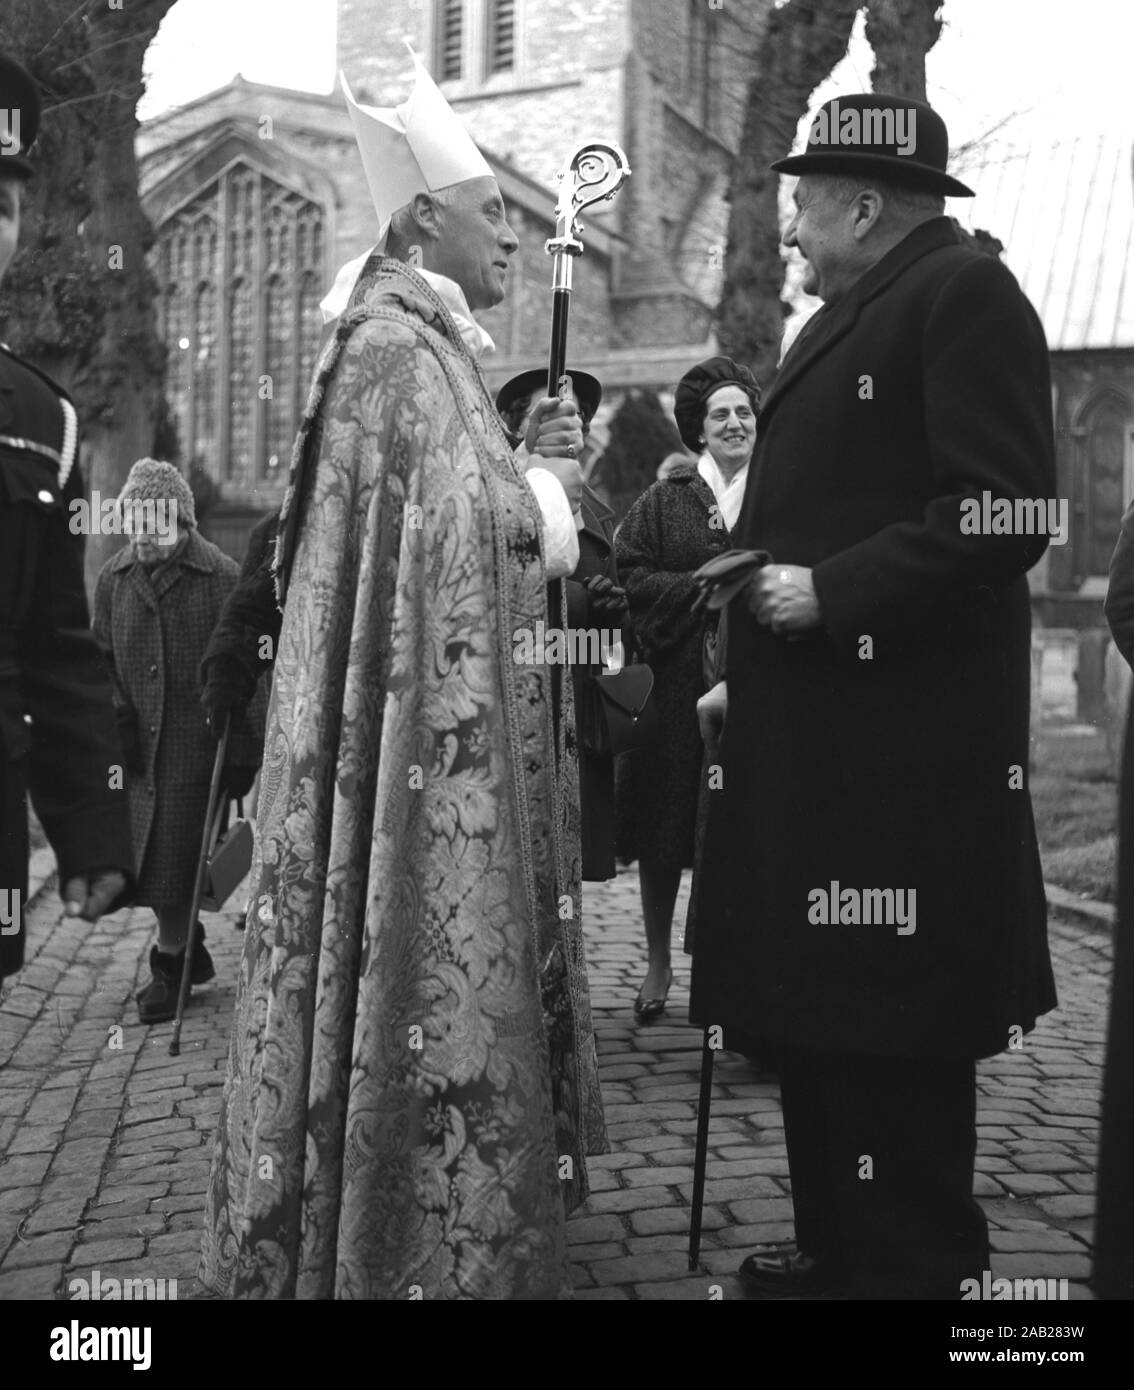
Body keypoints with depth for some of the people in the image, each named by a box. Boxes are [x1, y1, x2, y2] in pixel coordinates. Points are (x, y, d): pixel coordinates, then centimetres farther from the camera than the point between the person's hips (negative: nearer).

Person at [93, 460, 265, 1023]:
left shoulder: (222, 577, -7)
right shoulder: (113, 578, 8)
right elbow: (101, 659, 14)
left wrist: (244, 752, -8)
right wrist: (114, 718, -1)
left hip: (196, 739, -5)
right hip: (137, 745, 5)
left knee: (173, 857, -4)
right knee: (146, 857, 10)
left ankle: (170, 968, 11)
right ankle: (188, 950, 30)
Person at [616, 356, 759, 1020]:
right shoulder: (662, 502, 8)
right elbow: (632, 577, -2)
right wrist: (702, 586, -13)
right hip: (677, 683, 0)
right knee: (665, 825, 5)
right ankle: (659, 964, 20)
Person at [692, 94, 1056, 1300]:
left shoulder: (963, 294, -9)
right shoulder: (848, 317, 20)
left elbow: (1003, 515, -19)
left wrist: (830, 592, -18)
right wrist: (751, 679, 18)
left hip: (898, 749, -10)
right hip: (809, 740, 10)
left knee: (892, 1033, -1)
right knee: (813, 1012, 16)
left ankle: (918, 1267, 15)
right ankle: (837, 1247, 30)